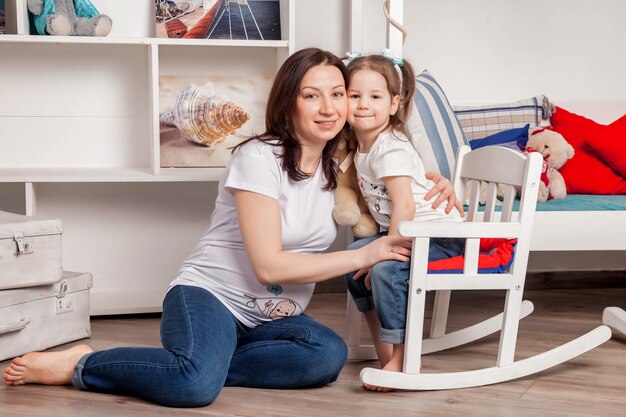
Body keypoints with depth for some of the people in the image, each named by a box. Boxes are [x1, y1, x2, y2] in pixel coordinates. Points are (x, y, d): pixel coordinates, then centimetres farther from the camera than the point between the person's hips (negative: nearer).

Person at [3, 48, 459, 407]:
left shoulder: (335, 168, 9)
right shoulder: (259, 157, -13)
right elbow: (269, 265, -18)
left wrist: (429, 191, 1)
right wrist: (365, 255, -15)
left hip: (272, 316, 7)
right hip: (209, 295, -7)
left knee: (330, 354, -26)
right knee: (196, 384, -37)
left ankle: (203, 363, -16)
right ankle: (82, 365, -13)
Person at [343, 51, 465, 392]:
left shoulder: (390, 150, -21)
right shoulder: (362, 147, 8)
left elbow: (405, 207, -27)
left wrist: (385, 252, -24)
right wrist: (376, 249, 11)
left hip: (438, 233, -10)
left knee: (387, 270, -29)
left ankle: (399, 357, -18)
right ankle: (382, 345, 16)